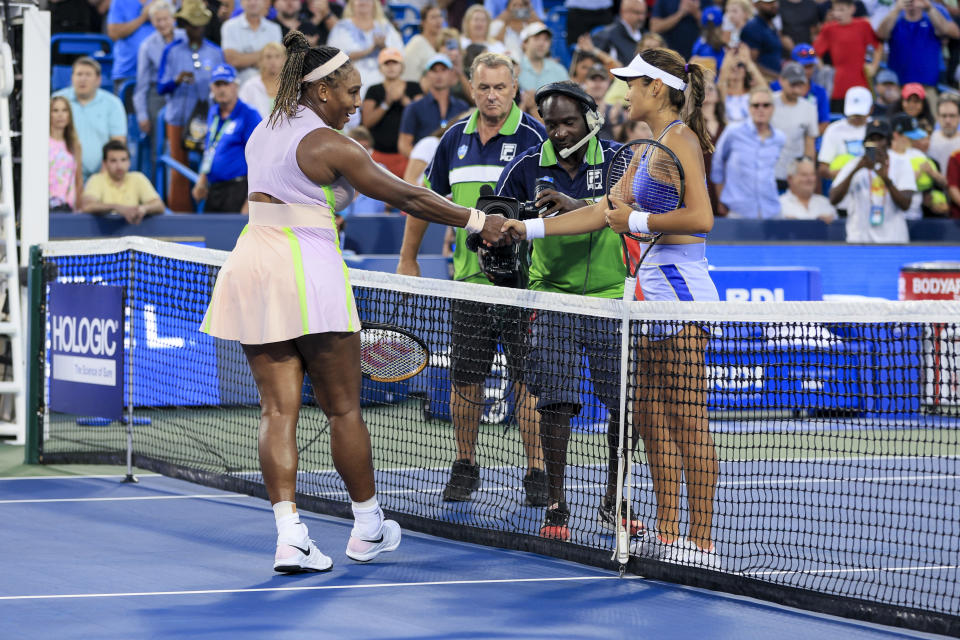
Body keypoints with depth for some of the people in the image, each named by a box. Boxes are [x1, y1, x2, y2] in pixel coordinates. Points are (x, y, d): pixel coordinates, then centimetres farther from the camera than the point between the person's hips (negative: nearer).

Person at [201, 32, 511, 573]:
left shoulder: (264, 132, 13)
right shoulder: (331, 146, -11)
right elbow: (407, 197, -9)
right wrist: (477, 221, -1)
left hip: (252, 260, 7)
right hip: (307, 270, -7)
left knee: (279, 409, 2)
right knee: (344, 407, 7)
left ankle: (289, 534, -8)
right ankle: (368, 528, 18)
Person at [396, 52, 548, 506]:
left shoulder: (533, 137, -5)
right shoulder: (456, 138, 9)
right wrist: (407, 260, 19)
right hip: (469, 278, 4)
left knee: (528, 379, -4)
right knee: (465, 378, 7)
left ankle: (537, 474, 1)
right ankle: (465, 468, 20)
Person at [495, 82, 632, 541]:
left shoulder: (617, 159, -3)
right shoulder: (527, 167, 2)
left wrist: (578, 206, -38)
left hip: (612, 299, 0)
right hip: (552, 298, 0)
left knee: (626, 404, 2)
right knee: (555, 400, -8)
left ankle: (613, 503, 18)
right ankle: (555, 505, 0)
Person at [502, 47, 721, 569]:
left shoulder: (680, 138, -10)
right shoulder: (652, 146, 19)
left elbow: (701, 217, -20)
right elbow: (603, 212, 22)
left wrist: (636, 221, -11)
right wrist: (530, 228, 20)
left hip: (681, 287, -10)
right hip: (658, 289, 10)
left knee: (687, 421, -8)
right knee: (648, 415, 11)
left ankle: (702, 544, -7)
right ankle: (667, 533, 16)